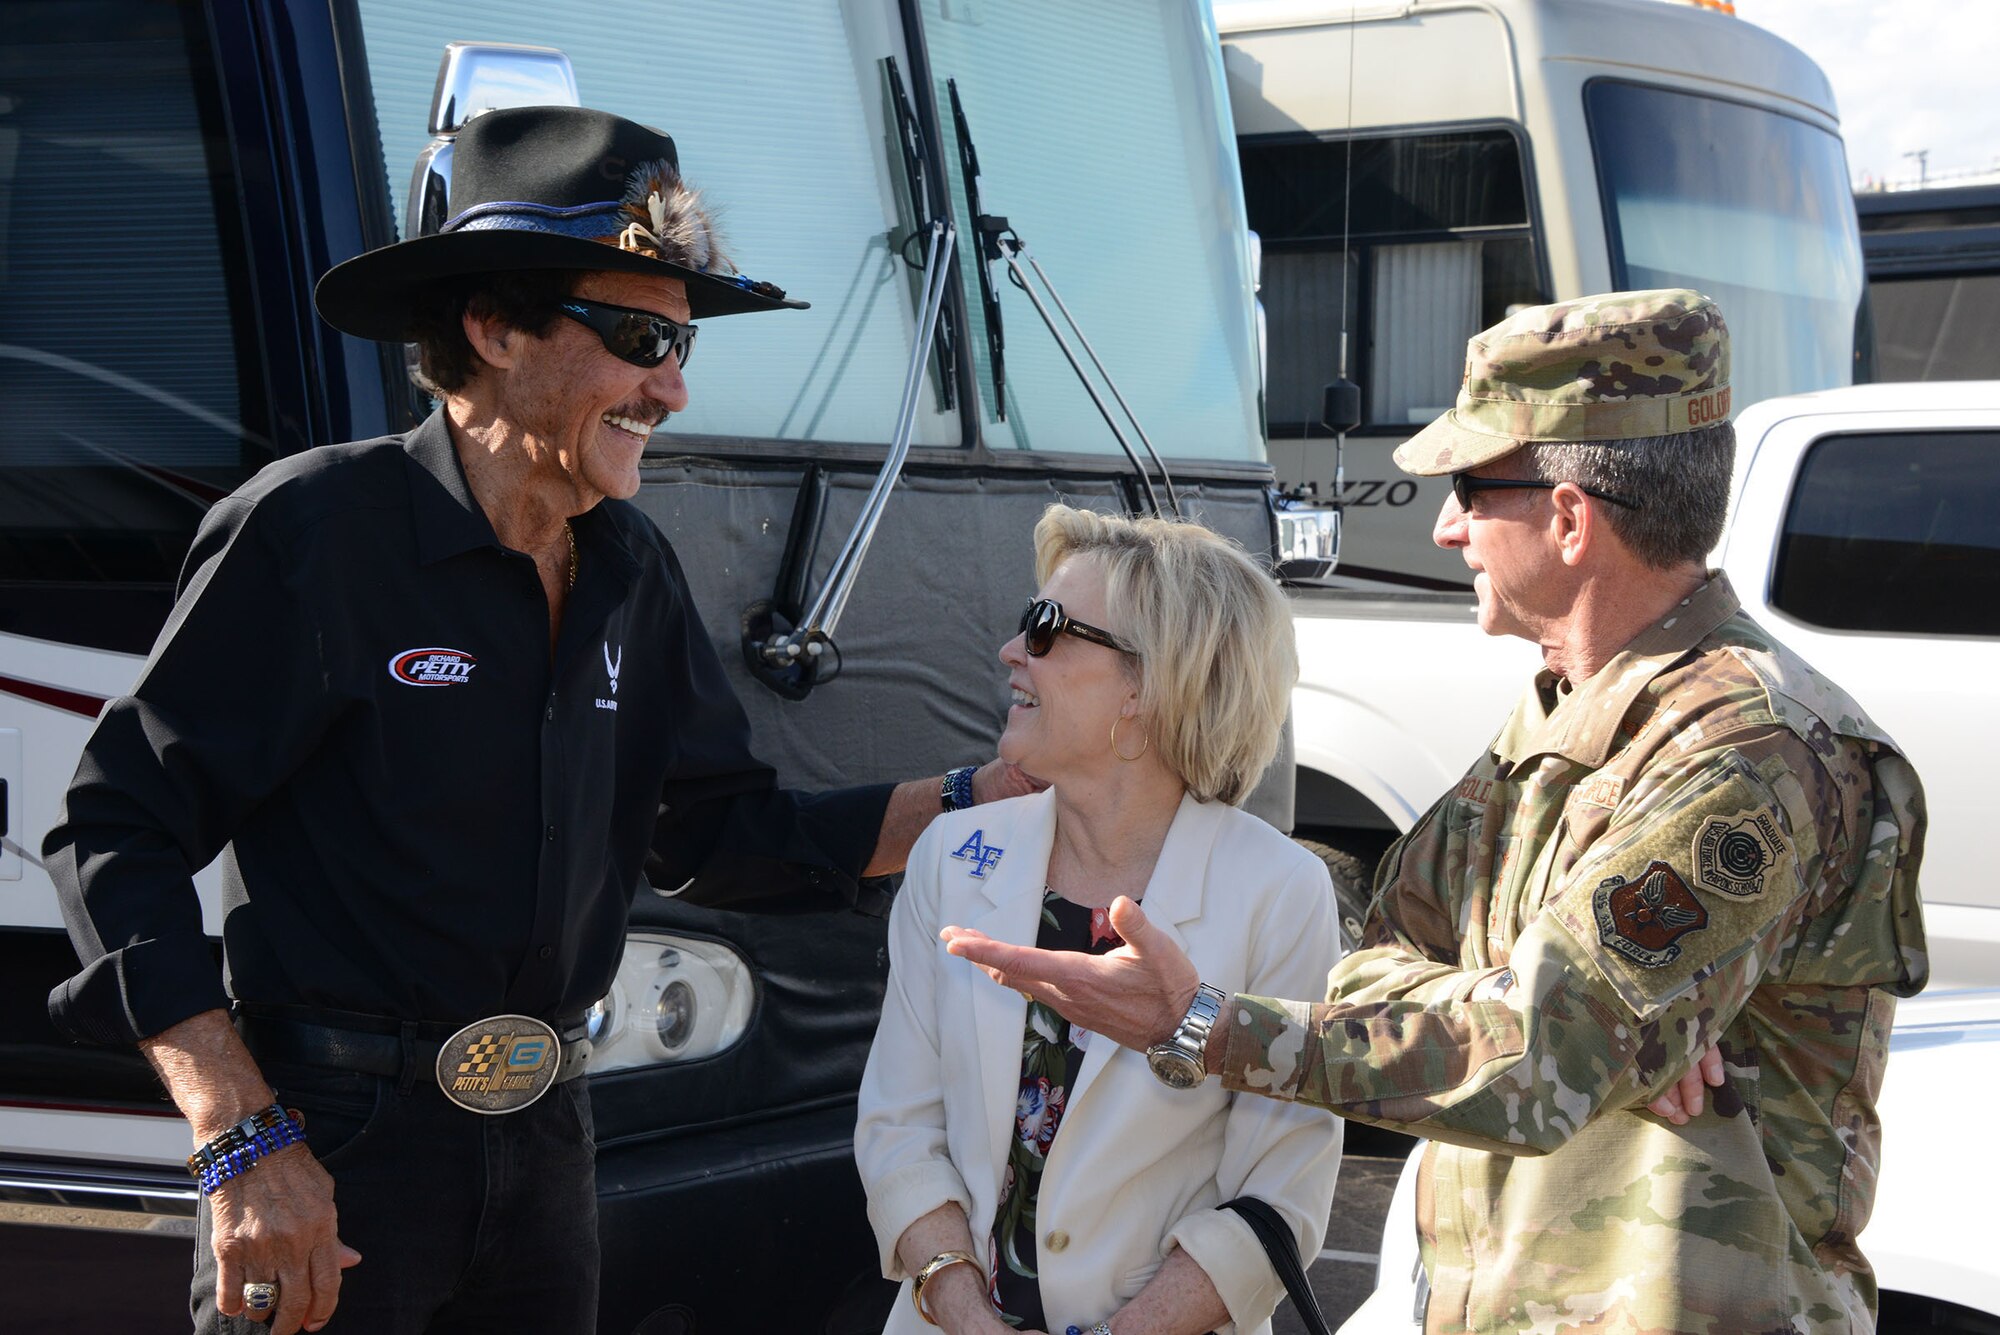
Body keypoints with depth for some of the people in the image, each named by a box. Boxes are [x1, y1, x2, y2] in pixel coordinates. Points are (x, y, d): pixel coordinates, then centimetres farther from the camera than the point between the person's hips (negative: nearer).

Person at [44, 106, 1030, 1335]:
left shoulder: (631, 571, 8)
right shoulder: (318, 530, -14)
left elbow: (716, 833, 14)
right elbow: (118, 832, -14)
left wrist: (991, 797, 4)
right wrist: (245, 1141, -22)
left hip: (544, 1141, 7)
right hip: (329, 1147, -7)